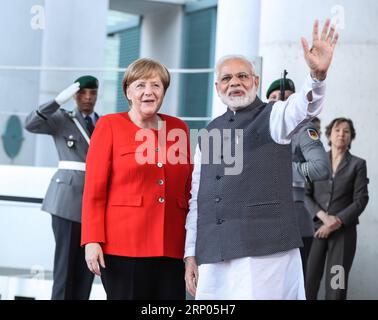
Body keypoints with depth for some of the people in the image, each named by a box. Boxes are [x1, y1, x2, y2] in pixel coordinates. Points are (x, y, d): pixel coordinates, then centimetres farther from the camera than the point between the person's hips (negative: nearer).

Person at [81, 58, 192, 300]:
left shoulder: (179, 128, 13)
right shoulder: (109, 126, 3)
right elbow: (94, 190, -1)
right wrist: (92, 241, -9)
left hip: (172, 249, 3)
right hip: (124, 246, -3)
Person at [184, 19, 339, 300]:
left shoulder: (273, 116, 5)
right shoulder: (209, 133, 18)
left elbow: (301, 108, -19)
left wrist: (318, 74, -40)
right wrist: (191, 254, 13)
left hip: (265, 251, -4)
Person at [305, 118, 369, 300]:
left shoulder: (358, 164, 6)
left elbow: (361, 200, -1)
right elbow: (305, 194, 3)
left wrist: (336, 221, -11)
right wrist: (324, 216, -12)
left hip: (344, 231, -1)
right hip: (315, 227, 1)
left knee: (336, 285, -4)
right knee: (307, 282, -7)